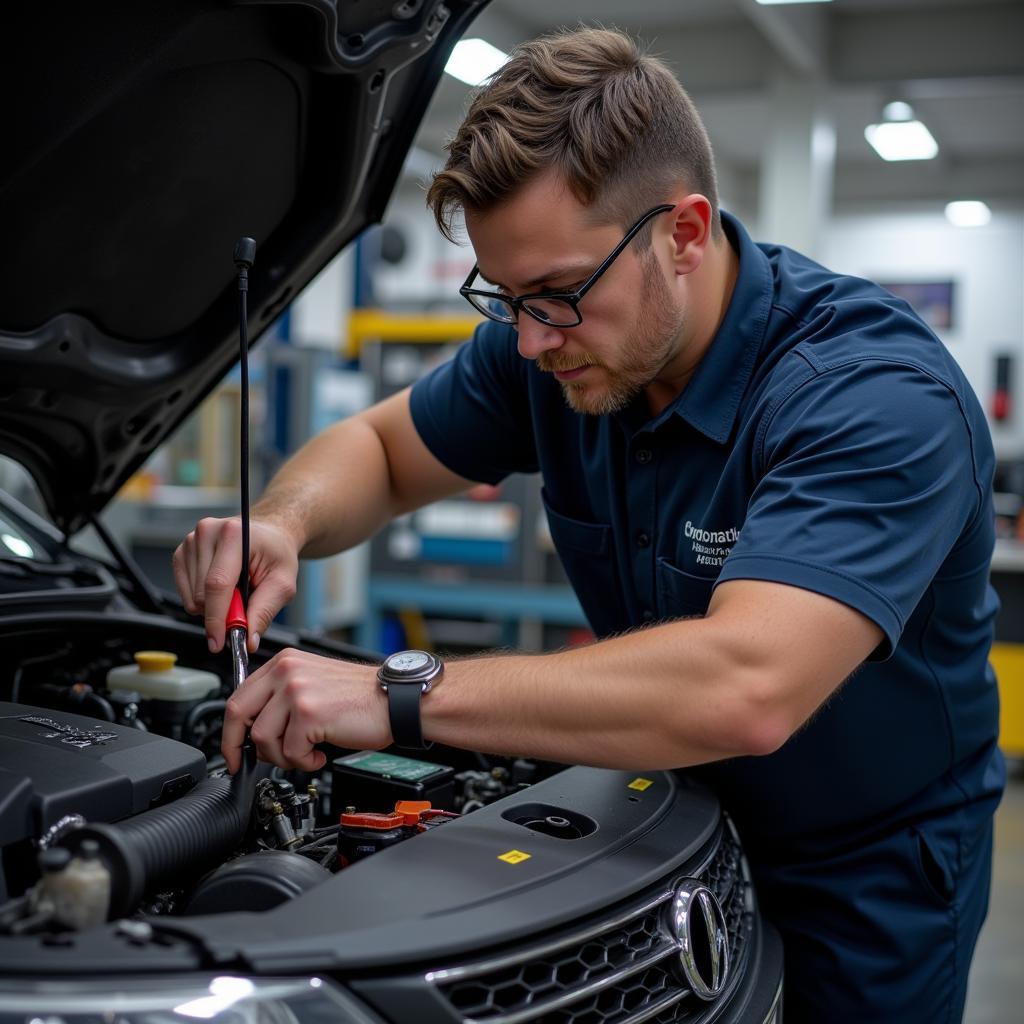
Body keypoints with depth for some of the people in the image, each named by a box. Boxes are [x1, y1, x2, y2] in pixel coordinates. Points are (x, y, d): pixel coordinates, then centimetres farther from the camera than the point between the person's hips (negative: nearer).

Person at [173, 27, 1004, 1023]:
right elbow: (377, 445, 3)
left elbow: (745, 689, -46)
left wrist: (400, 696, -43)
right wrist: (282, 524, -21)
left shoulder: (879, 394, -33)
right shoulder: (548, 339, -12)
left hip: (869, 874, -5)